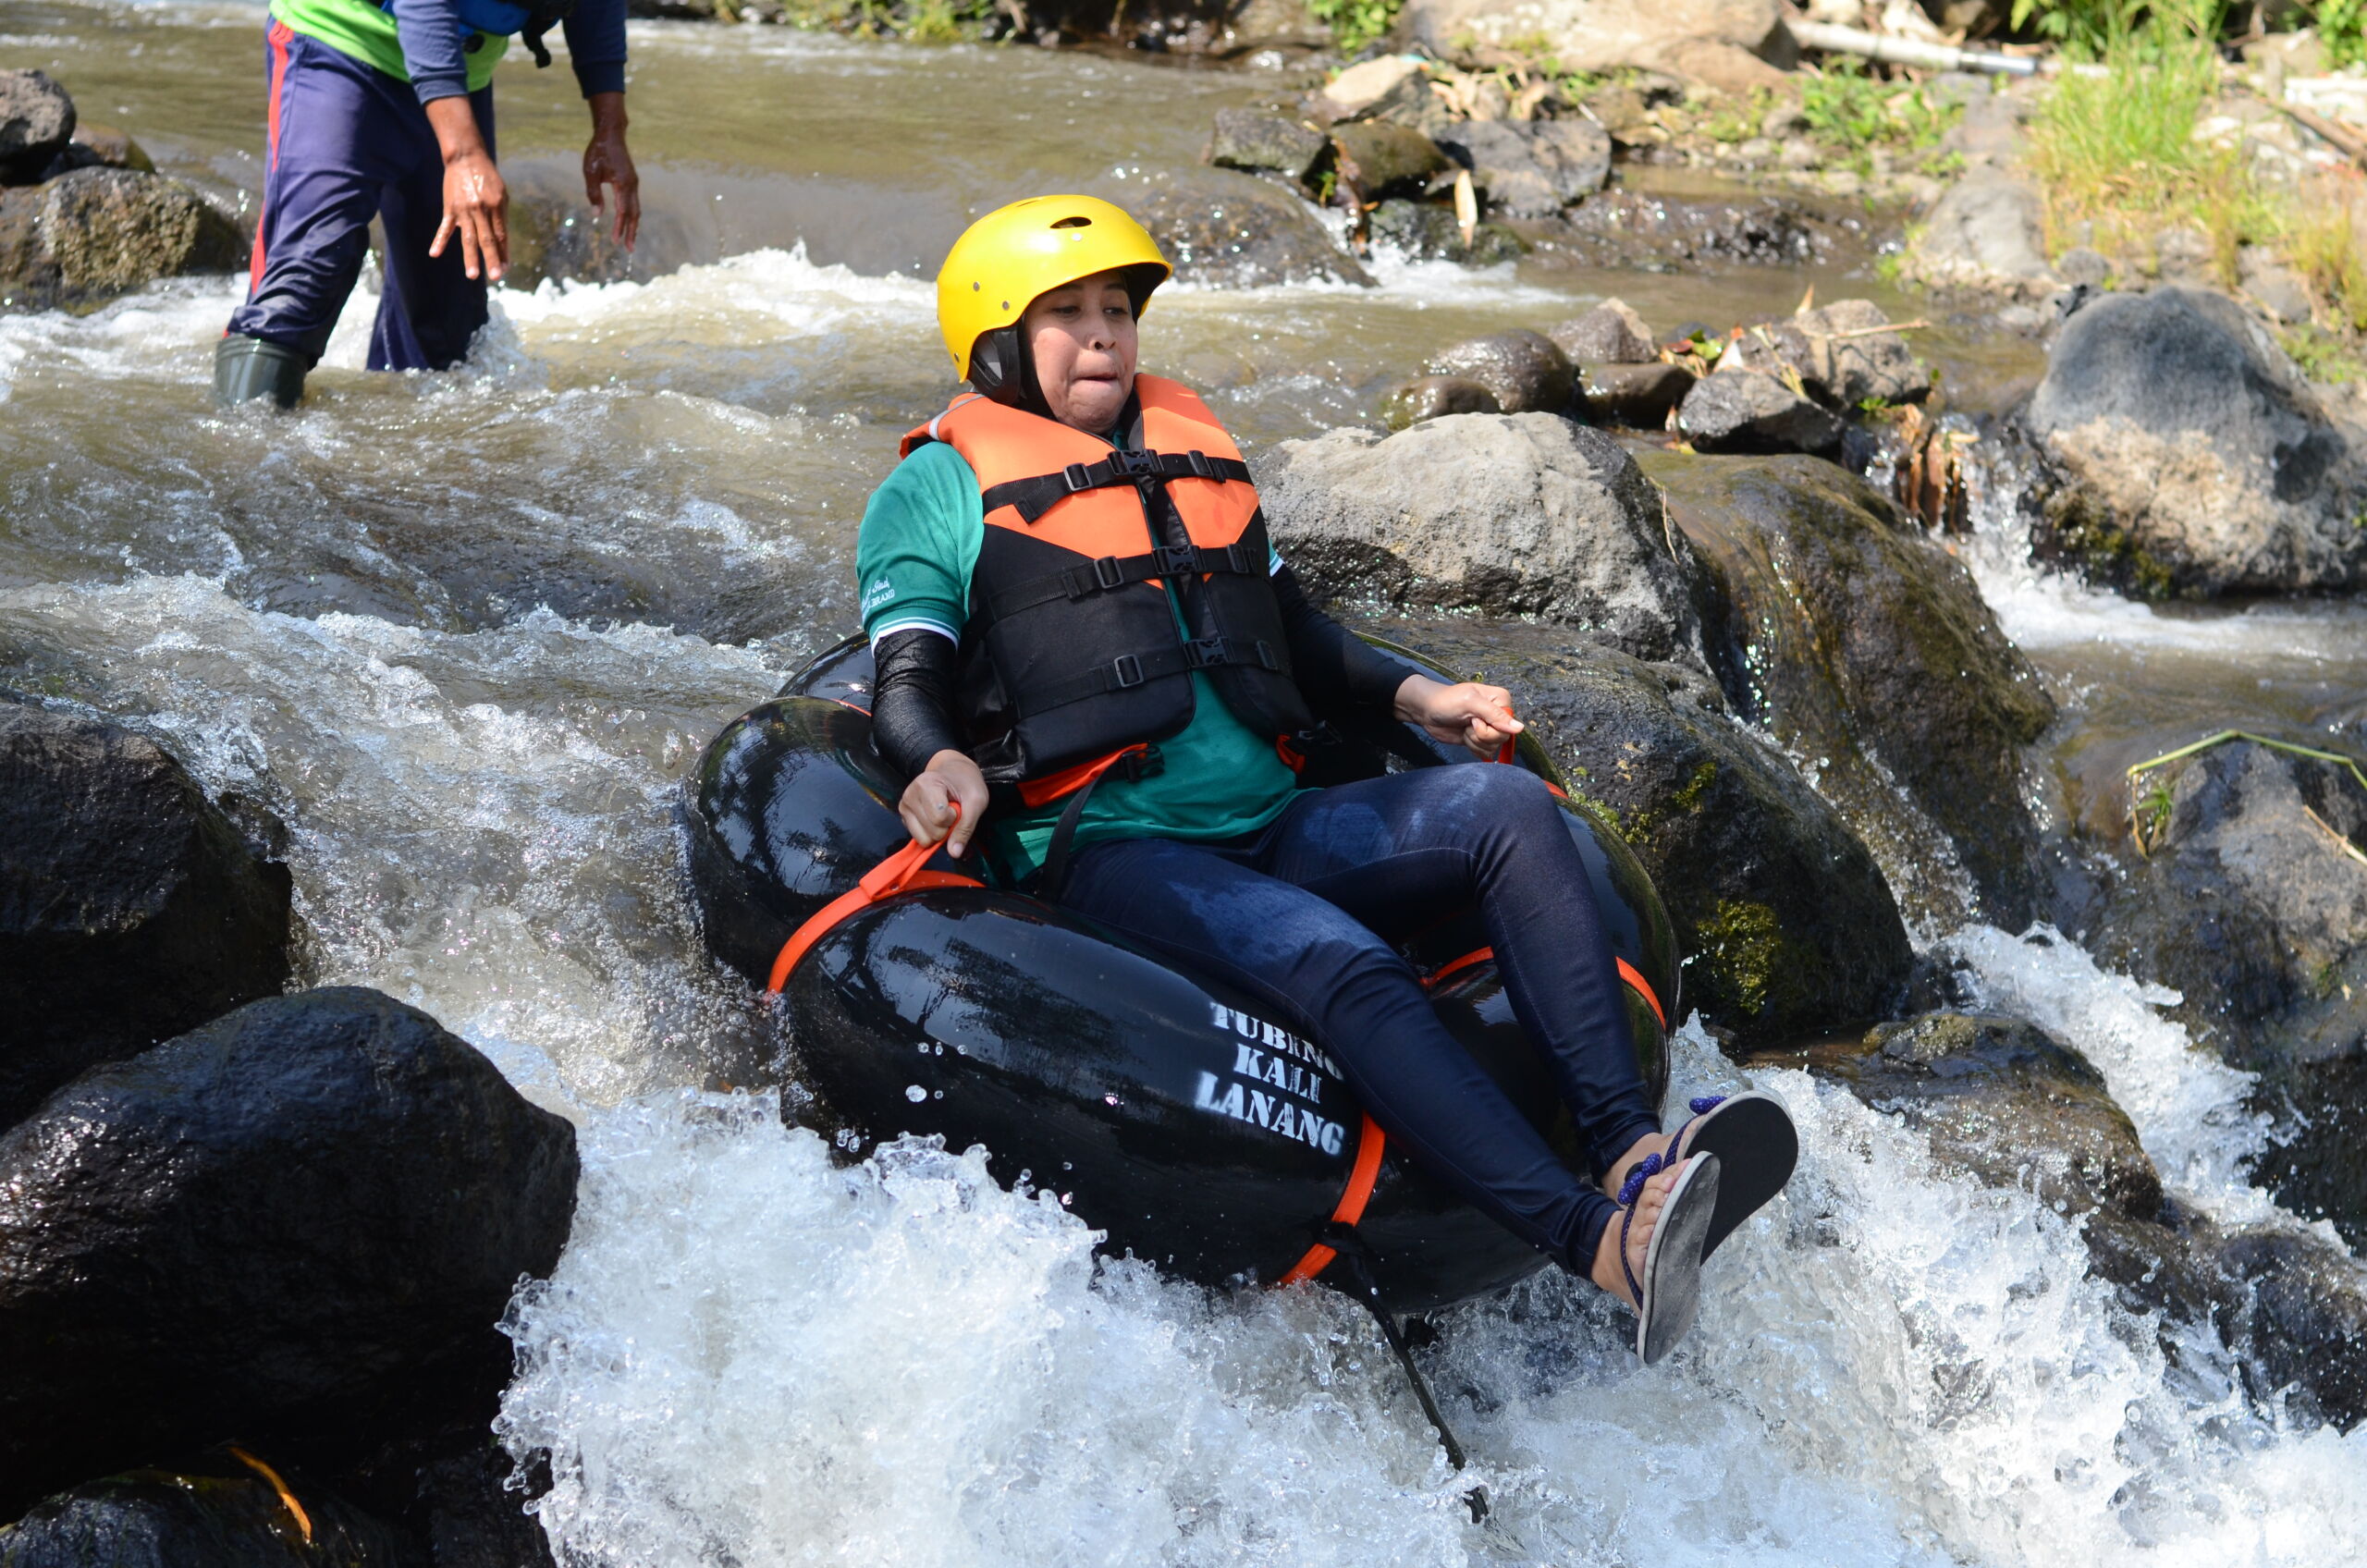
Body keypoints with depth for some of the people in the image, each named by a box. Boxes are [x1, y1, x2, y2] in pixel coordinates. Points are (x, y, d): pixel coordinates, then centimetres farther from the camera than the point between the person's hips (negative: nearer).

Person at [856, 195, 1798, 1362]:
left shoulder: (1194, 450, 26)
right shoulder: (940, 487, 8)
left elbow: (1289, 632, 32)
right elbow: (907, 683, -2)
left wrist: (1411, 695, 17)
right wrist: (941, 764, -25)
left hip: (1270, 830, 7)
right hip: (1106, 852, -6)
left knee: (1508, 807, -19)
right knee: (1342, 963, -33)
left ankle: (1629, 1146, -34)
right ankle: (1597, 1241, -48)